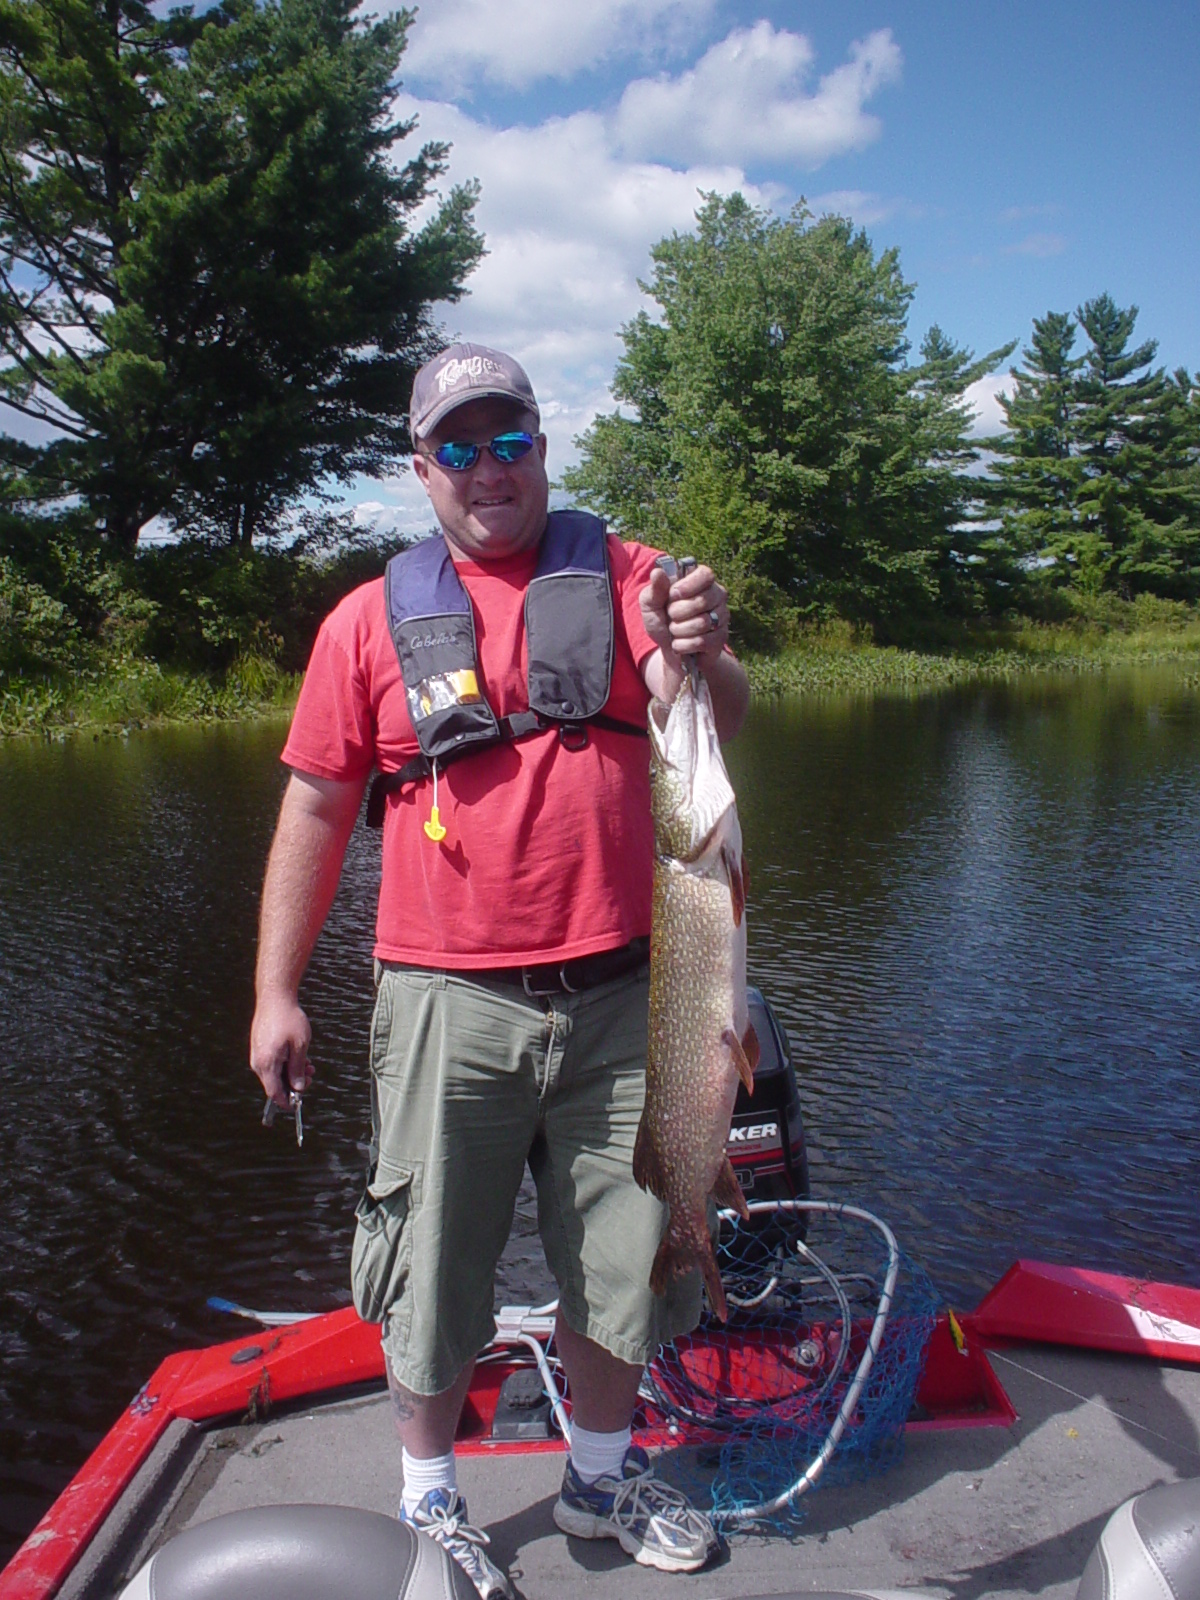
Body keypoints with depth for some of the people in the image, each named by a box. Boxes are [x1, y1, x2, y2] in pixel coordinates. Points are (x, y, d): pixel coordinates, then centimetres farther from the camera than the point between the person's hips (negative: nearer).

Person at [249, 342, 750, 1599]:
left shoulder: (622, 577, 5)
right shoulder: (372, 619, 4)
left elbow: (717, 723, -4)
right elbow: (316, 806, 4)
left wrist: (704, 656, -27)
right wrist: (276, 992, 3)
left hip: (619, 992, 2)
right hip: (451, 1002, -1)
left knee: (624, 1259, 16)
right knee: (433, 1272, 10)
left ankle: (601, 1477, 41)